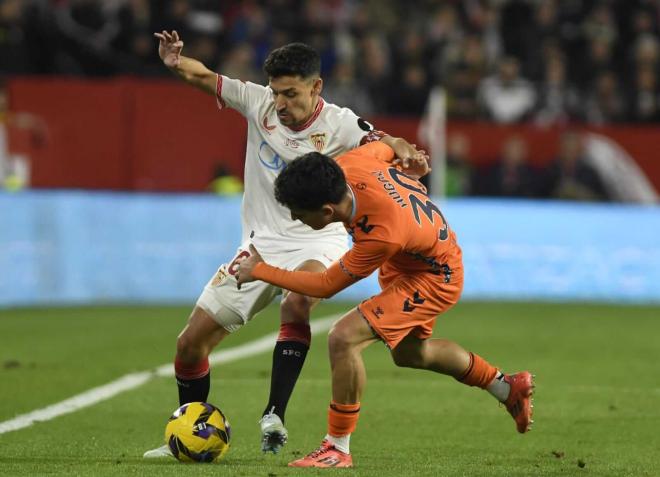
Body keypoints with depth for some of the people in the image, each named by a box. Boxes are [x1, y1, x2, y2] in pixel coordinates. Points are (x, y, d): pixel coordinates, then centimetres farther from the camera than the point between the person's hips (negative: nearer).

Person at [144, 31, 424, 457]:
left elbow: (384, 144, -28)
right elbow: (203, 76, -5)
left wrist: (402, 152, -52)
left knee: (297, 300, -39)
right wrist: (176, 63, -28)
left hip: (319, 241, -4)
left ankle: (274, 418, -33)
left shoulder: (338, 124, -14)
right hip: (263, 241, 4)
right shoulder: (258, 103, -4)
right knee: (191, 342, 0)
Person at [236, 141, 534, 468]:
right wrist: (408, 160, 21)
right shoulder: (348, 167, -26)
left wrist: (259, 271, -19)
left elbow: (327, 285, -27)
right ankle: (508, 388, 46)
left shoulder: (381, 236, -42)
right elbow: (384, 146, -2)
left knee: (344, 339, -23)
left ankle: (338, 449, -9)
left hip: (433, 279, -9)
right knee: (408, 352, 29)